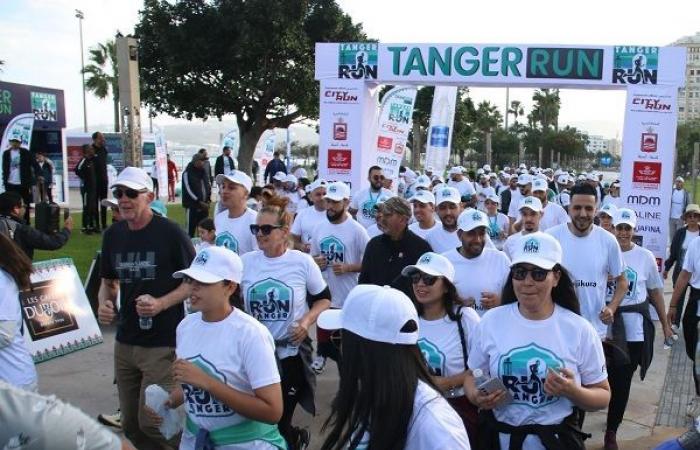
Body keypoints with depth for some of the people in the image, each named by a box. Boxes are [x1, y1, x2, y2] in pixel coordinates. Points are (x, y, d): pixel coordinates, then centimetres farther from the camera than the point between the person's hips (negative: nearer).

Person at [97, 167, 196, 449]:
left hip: (164, 343, -6)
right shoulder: (113, 235, 6)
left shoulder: (170, 232, -11)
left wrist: (161, 304, -21)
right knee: (131, 424, 14)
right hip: (124, 342, 6)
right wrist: (104, 305, -4)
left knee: (151, 422, -5)